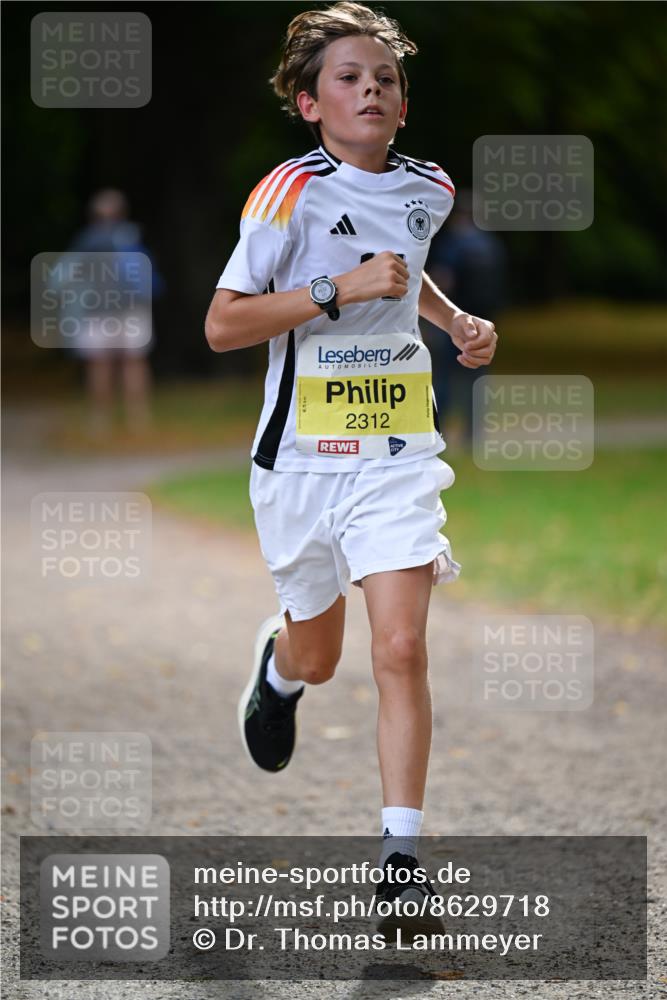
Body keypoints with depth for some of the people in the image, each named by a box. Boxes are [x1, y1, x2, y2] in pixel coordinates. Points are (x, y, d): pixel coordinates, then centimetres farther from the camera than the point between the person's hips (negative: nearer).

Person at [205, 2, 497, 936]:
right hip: (302, 455, -2)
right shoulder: (293, 191, -12)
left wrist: (454, 319, 12)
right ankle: (277, 666, 53)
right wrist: (340, 288, -23)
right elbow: (222, 324, -16)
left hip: (396, 454, 2)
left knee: (402, 648, -14)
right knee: (315, 657, 15)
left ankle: (401, 853, -9)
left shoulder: (428, 189, 5)